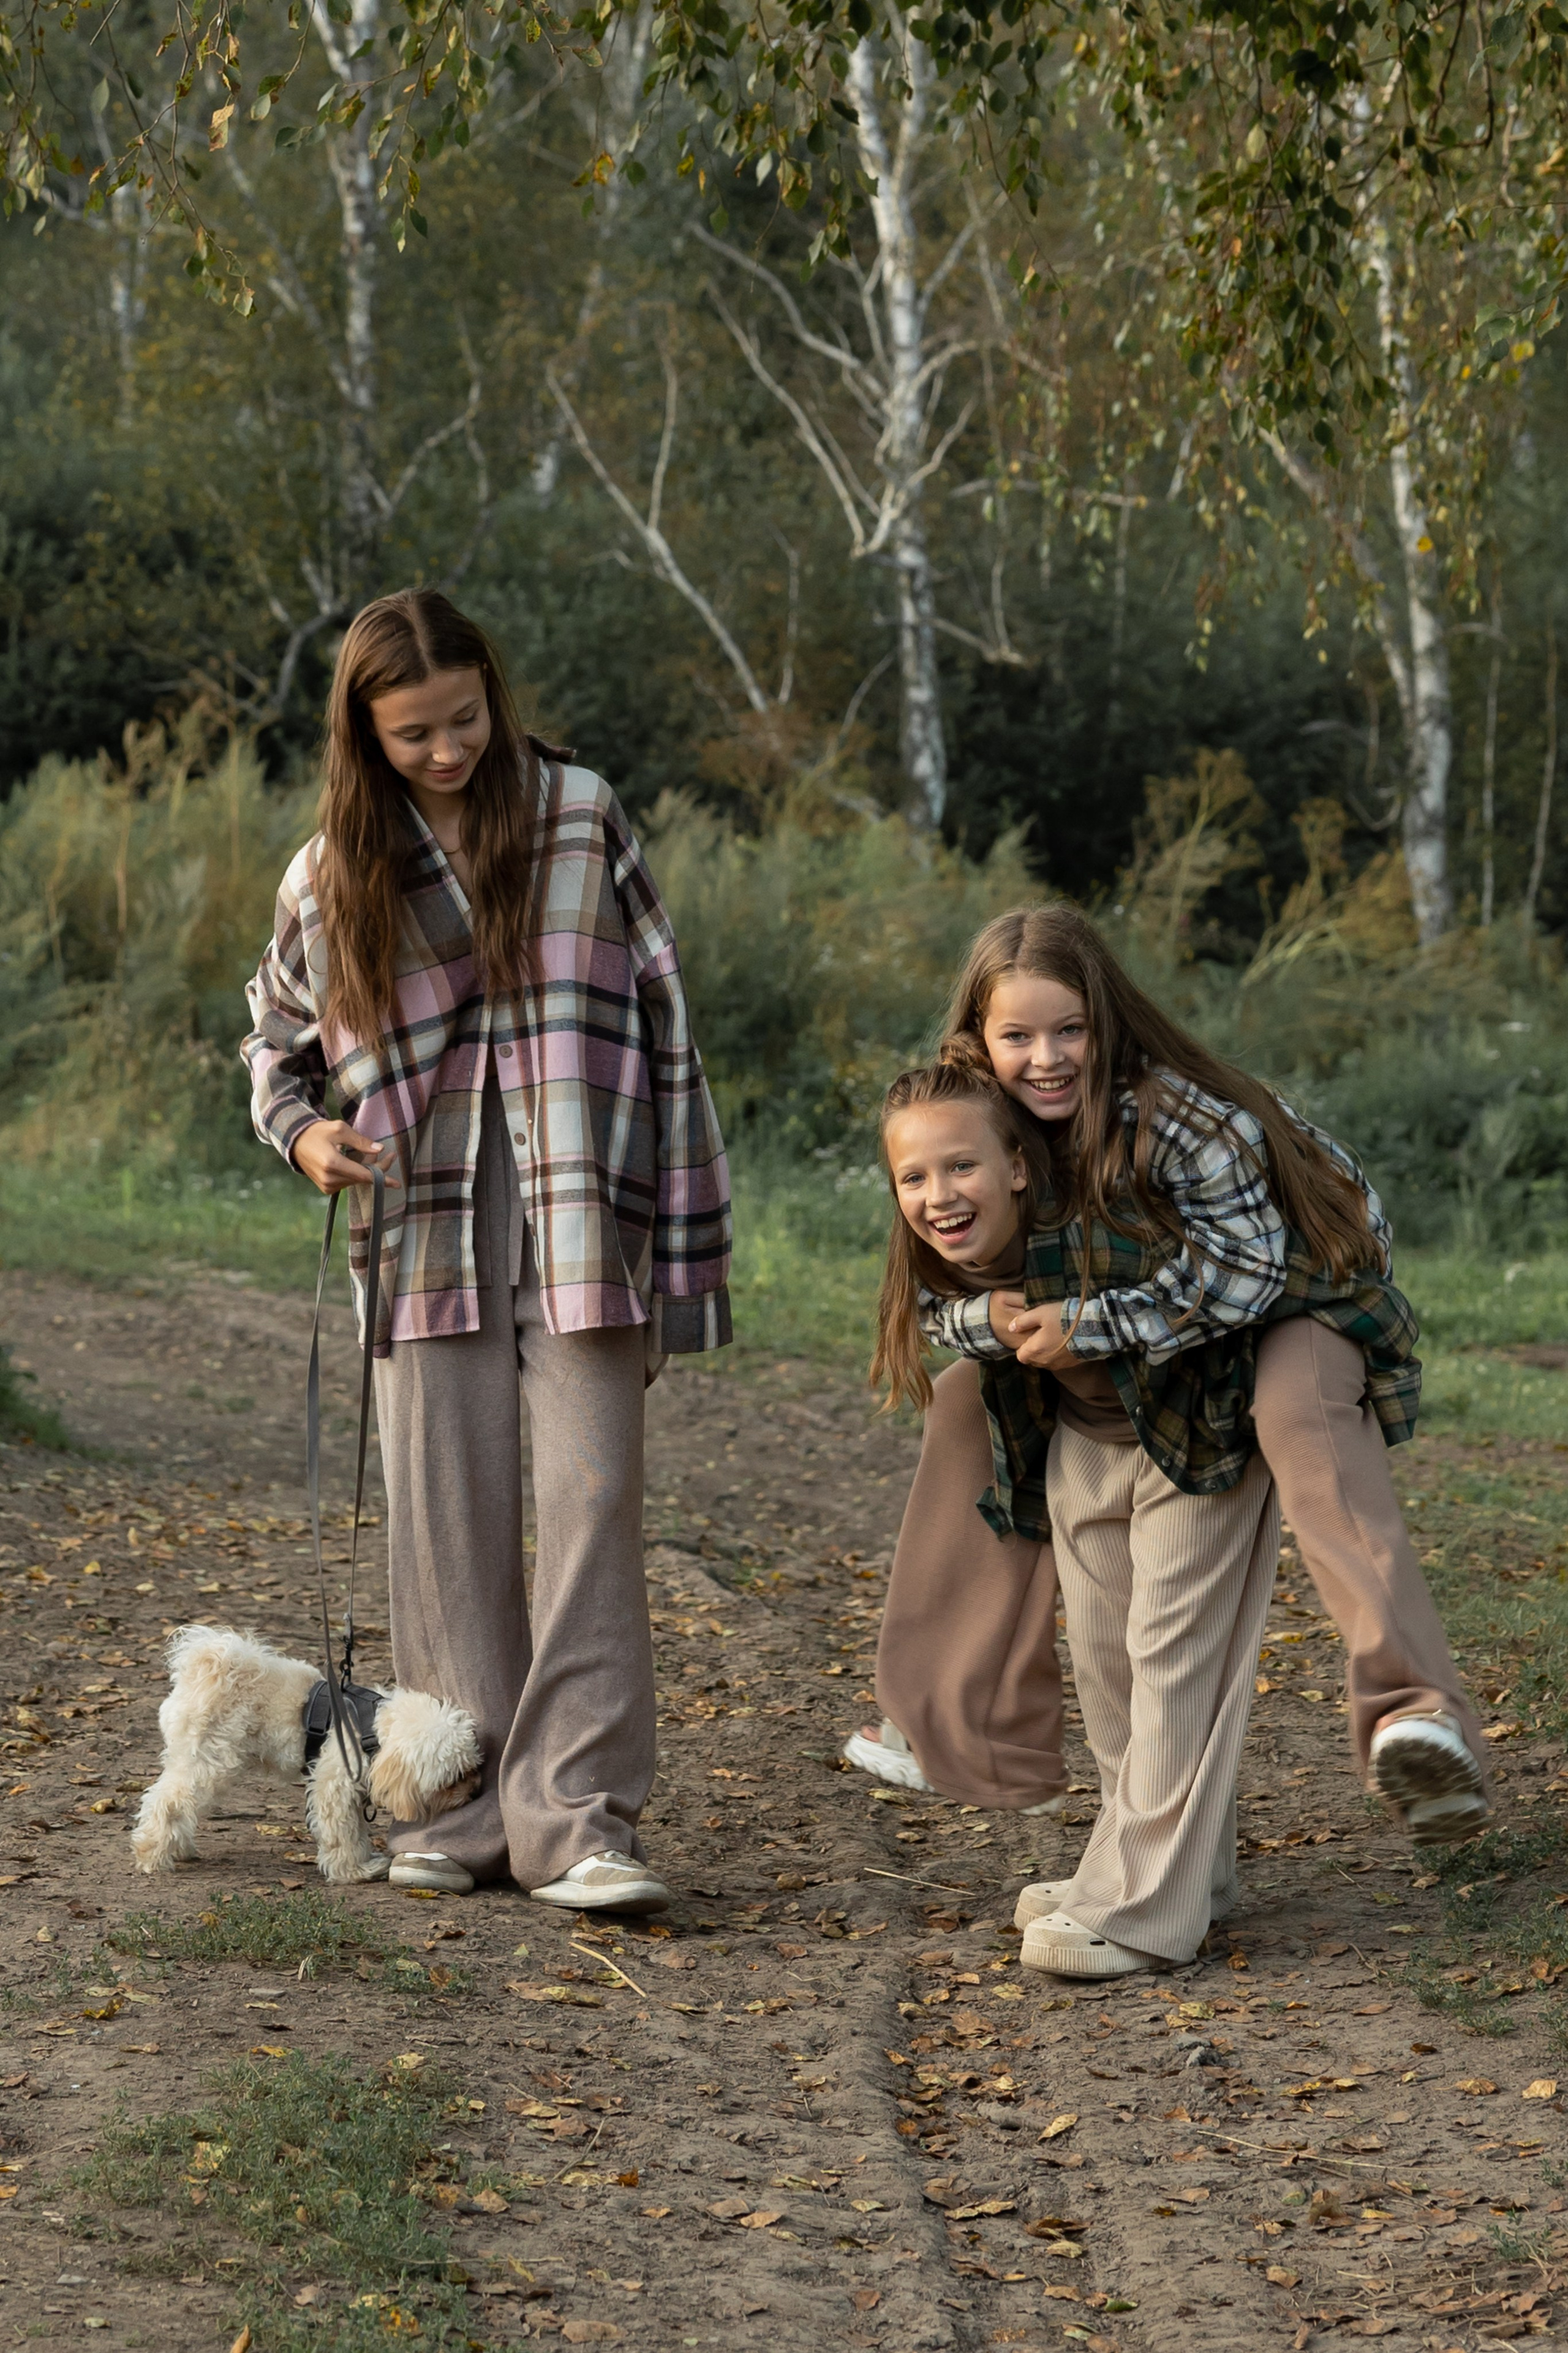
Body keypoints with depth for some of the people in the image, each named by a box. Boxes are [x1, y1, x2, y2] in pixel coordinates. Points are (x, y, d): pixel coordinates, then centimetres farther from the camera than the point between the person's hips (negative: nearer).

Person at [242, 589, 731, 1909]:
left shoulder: (580, 817, 3)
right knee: (445, 1514, 2)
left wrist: (681, 1233, -2)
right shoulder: (335, 872, 8)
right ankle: (460, 1812, 11)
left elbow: (660, 1010, 3)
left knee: (590, 1501, -9)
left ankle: (579, 1819, -9)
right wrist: (303, 1131, 0)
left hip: (579, 1214, -2)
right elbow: (279, 1032, 23)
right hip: (428, 1226, 2)